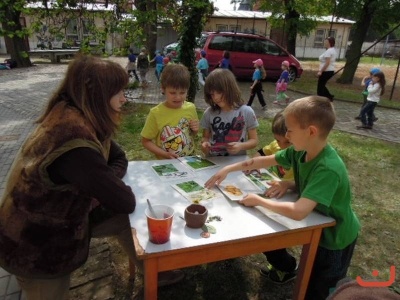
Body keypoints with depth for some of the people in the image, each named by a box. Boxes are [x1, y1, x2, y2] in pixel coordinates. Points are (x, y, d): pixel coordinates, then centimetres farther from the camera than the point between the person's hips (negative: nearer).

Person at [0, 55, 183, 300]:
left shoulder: (82, 120, -6)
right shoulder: (73, 137, -34)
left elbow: (119, 158, 5)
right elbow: (125, 202, -28)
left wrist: (103, 187, -12)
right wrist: (111, 188, -8)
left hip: (65, 215, 7)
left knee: (130, 219, 10)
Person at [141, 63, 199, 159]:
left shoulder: (191, 108, -1)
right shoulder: (156, 113, -11)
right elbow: (146, 141, -3)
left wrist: (195, 130, -6)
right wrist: (165, 154, -14)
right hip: (166, 163, -2)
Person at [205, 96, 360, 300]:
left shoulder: (328, 169, -39)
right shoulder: (300, 151, -15)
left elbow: (298, 212, -45)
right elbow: (264, 161, -3)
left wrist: (259, 201, -32)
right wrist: (228, 169, -4)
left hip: (335, 237, -6)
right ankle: (286, 268, 41)